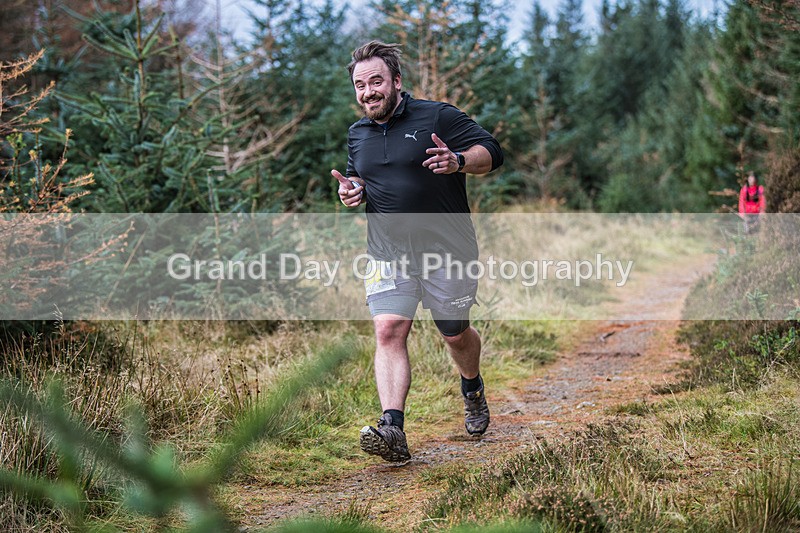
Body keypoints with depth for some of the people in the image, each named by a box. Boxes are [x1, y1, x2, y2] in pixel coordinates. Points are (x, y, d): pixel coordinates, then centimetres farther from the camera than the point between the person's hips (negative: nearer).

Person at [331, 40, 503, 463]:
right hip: (388, 251, 3)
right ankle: (392, 430, -25)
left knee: (455, 334, 9)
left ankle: (473, 390, 43)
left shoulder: (437, 117, -5)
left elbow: (492, 152, -6)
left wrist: (458, 161, -27)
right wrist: (352, 189, 4)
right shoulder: (357, 134, 12)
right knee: (388, 331, -16)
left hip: (447, 249, -3)